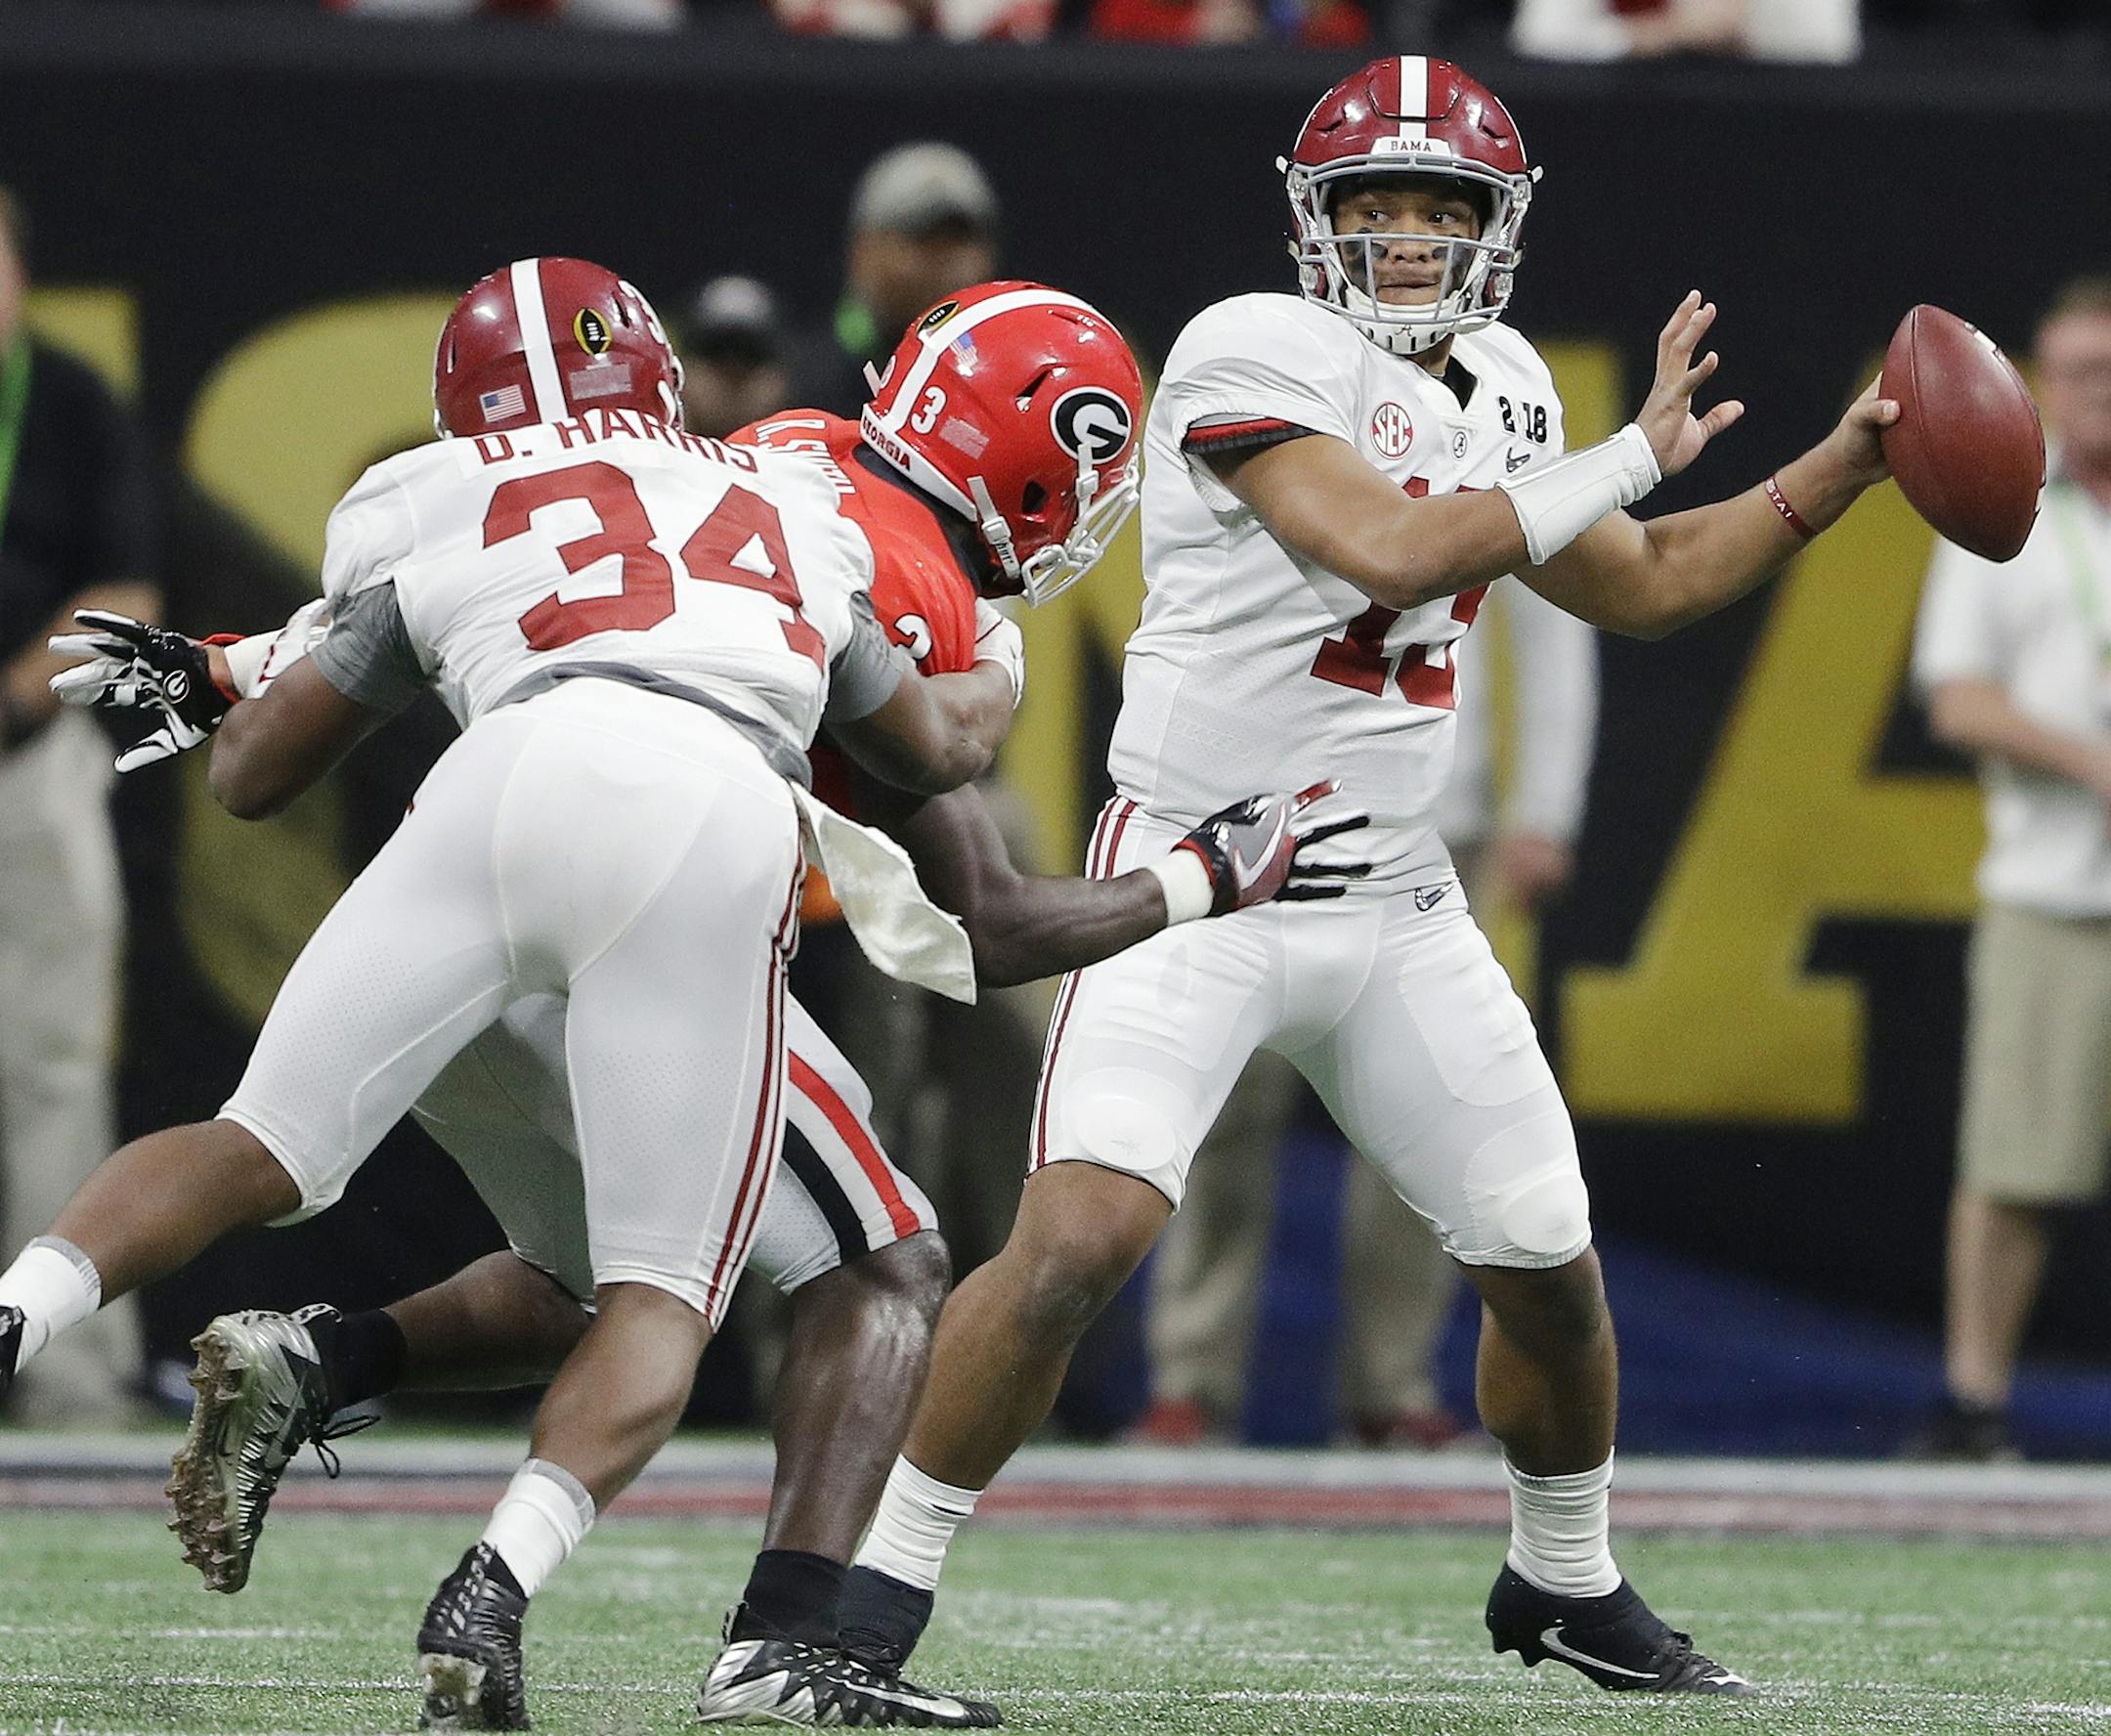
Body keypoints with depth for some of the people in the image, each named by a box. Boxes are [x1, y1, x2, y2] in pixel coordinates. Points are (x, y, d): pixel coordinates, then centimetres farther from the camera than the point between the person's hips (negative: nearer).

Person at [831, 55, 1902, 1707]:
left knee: (1548, 1260, 11)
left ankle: (1568, 1583, 36)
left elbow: (1641, 585, 24)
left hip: (1392, 903, 7)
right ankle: (877, 1587, -11)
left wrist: (1845, 465, 15)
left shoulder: (1500, 392, 10)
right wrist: (1634, 455, -18)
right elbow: (1386, 550, -27)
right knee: (1080, 1238, -22)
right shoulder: (1254, 356, -14)